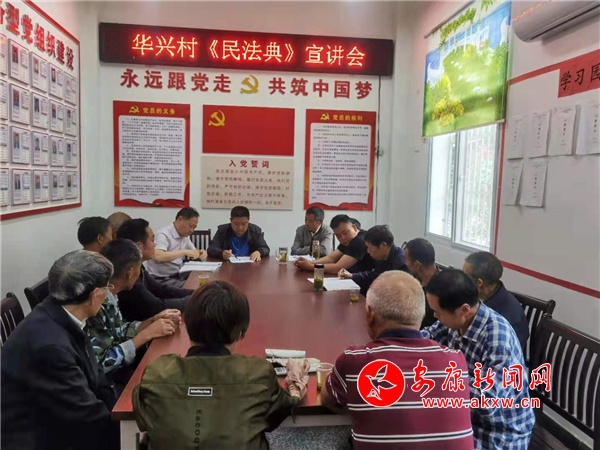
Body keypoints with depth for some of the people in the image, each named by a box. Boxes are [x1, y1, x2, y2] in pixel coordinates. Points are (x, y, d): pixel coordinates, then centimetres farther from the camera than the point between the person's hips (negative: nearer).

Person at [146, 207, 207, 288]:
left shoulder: (185, 235, 8)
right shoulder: (164, 234, -16)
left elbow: (195, 252, 19)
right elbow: (158, 257, -32)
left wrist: (201, 253, -6)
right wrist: (184, 252, -31)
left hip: (177, 276, 8)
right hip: (161, 280, -8)